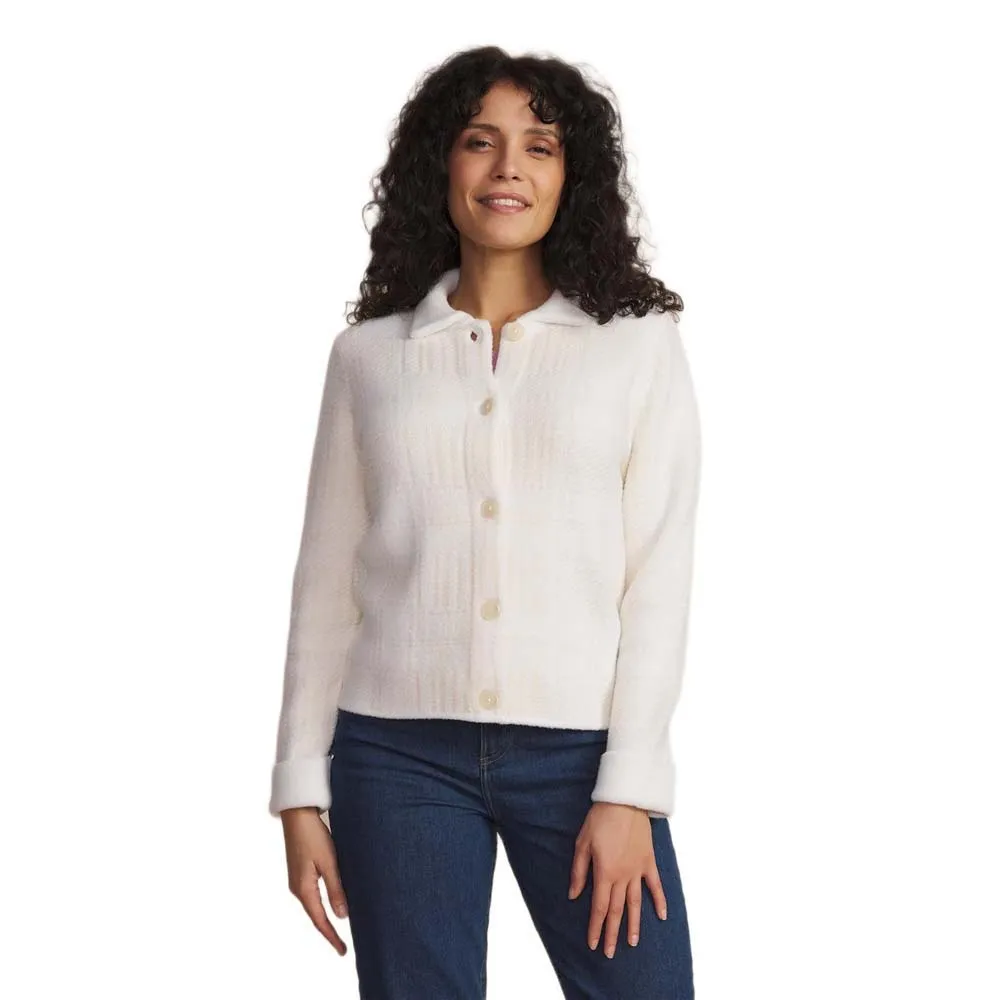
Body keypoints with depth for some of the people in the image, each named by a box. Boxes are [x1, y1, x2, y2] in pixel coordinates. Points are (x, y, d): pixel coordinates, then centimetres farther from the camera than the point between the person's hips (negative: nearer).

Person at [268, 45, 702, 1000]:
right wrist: (301, 789, 6)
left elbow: (658, 575, -1)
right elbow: (327, 580, 10)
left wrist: (629, 789, -8)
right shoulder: (370, 353, 8)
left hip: (579, 749, -1)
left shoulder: (638, 344, 3)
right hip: (400, 751, 1)